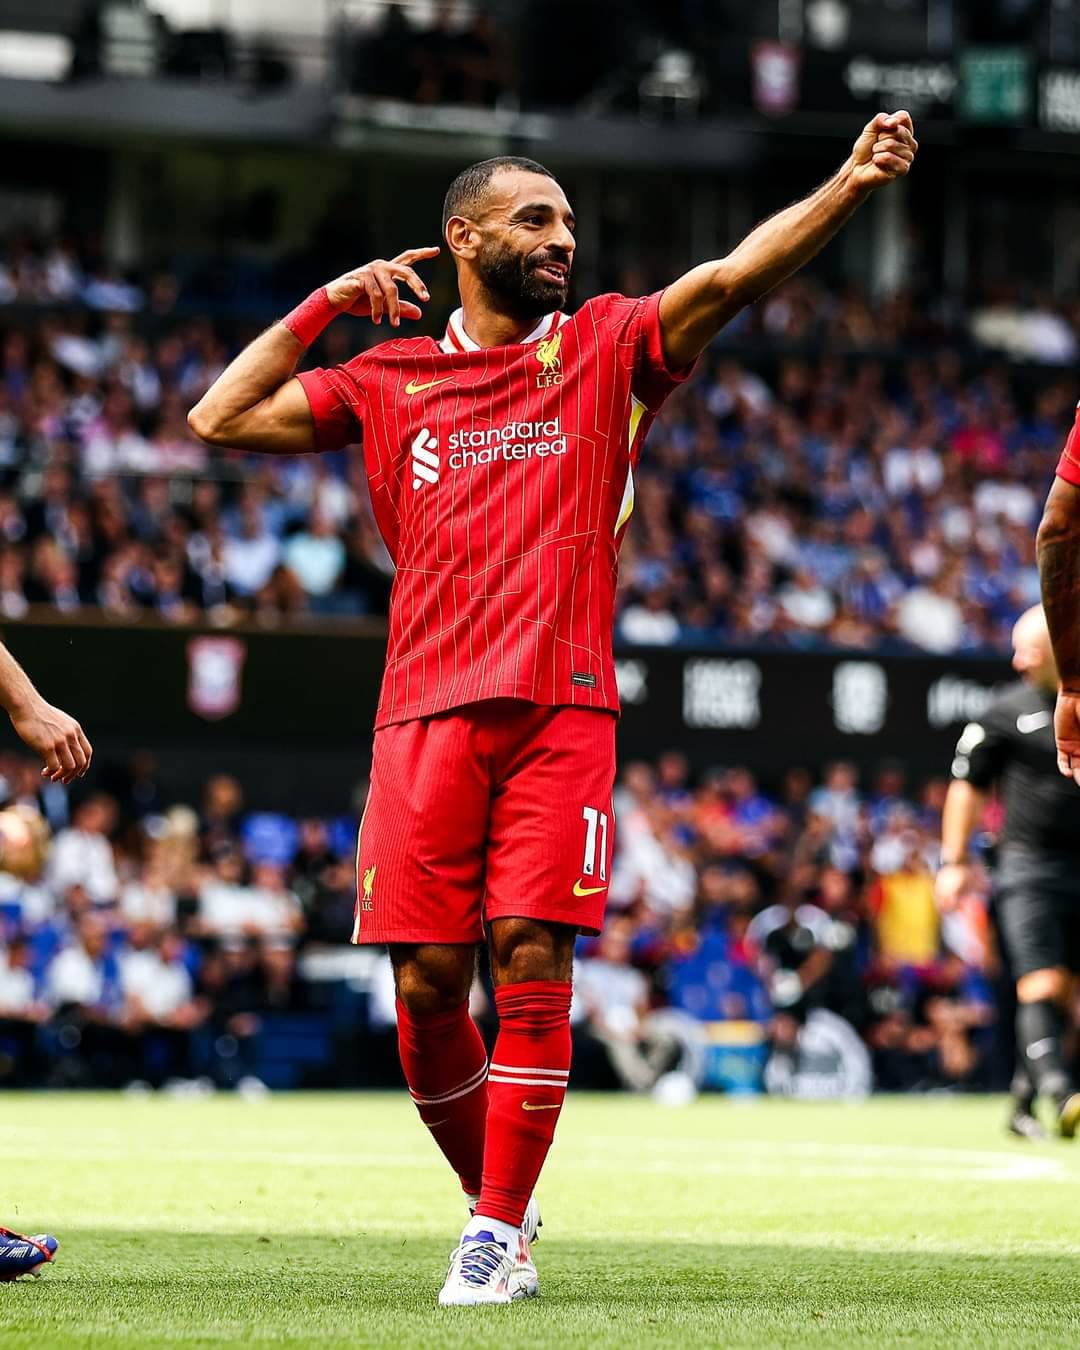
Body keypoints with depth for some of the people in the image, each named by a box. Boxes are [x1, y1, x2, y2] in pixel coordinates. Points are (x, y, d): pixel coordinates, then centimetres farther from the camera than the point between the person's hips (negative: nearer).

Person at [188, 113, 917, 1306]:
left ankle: (500, 1234, -4)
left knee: (531, 962, -10)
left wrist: (848, 187, -16)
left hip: (560, 711, -1)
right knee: (426, 983, -2)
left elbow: (727, 279, -2)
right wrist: (325, 306, 10)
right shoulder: (388, 381, 15)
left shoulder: (605, 348, 12)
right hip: (425, 711, 1)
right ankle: (495, 1200, 17)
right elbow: (220, 418, 13)